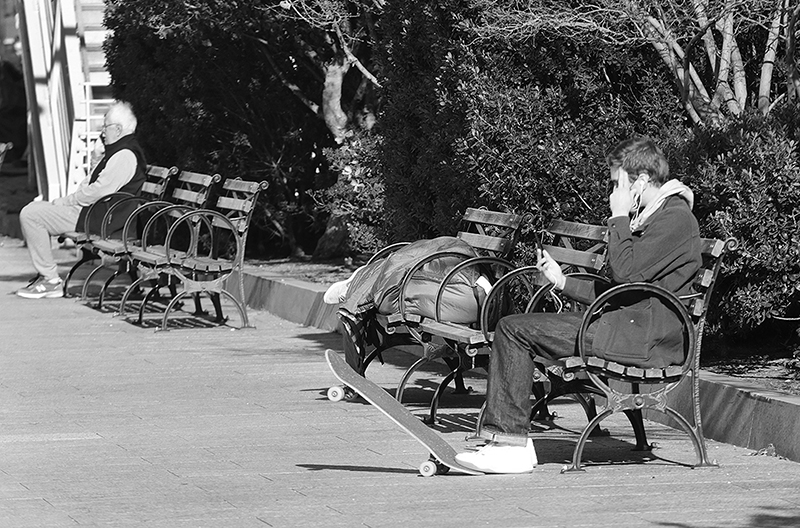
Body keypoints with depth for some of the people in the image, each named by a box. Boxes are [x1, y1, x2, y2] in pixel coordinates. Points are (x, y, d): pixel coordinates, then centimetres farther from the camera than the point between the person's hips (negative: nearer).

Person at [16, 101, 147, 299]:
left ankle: (51, 281, -11)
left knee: (30, 215, -16)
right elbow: (89, 183, 22)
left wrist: (66, 201, -14)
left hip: (101, 219, -11)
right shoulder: (118, 152, 19)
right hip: (93, 210, 11)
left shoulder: (125, 156, -18)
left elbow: (99, 192, -24)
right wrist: (65, 200, 7)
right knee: (32, 210, 16)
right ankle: (44, 274, 12)